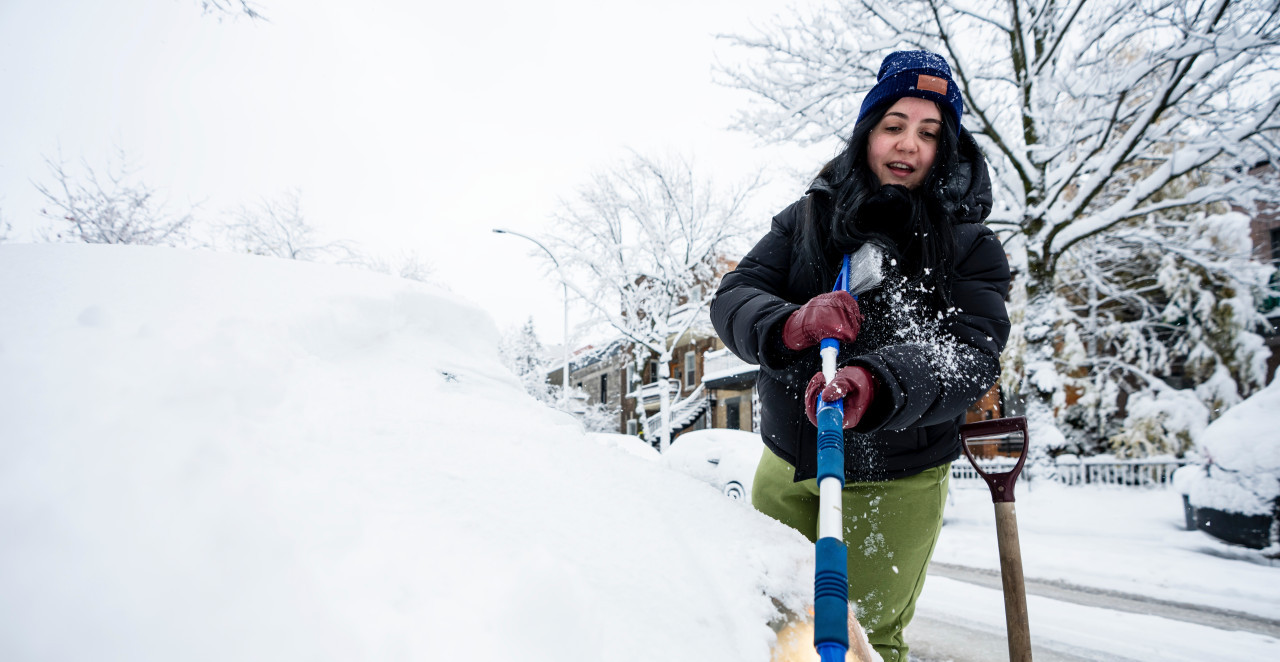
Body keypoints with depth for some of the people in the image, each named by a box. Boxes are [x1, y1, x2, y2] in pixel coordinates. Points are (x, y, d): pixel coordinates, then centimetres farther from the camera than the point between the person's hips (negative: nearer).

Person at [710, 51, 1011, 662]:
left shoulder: (972, 247, -7)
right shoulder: (808, 217, -1)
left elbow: (971, 354, -22)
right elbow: (733, 297, -10)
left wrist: (876, 384, -43)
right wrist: (790, 324, -33)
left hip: (897, 480, -2)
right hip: (788, 465, 3)